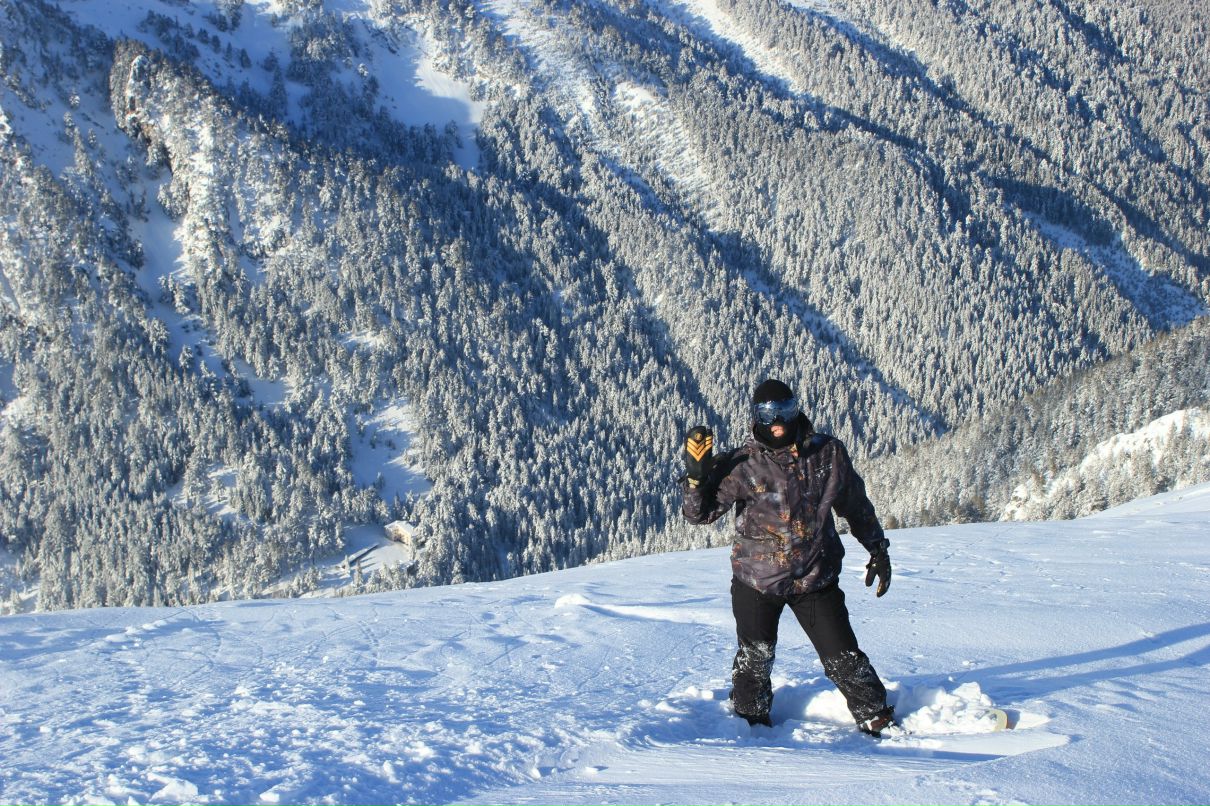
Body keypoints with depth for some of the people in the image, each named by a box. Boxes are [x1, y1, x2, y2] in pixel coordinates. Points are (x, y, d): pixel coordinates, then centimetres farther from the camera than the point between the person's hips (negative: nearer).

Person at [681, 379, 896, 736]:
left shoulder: (829, 454, -3)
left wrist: (878, 550, 16)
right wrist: (697, 476, -31)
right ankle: (750, 720, 29)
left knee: (843, 657, 2)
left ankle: (878, 720, 20)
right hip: (756, 580, -1)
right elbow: (700, 513, -14)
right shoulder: (743, 465, -11)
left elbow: (856, 505, 12)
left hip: (816, 578, 1)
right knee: (755, 656, 7)